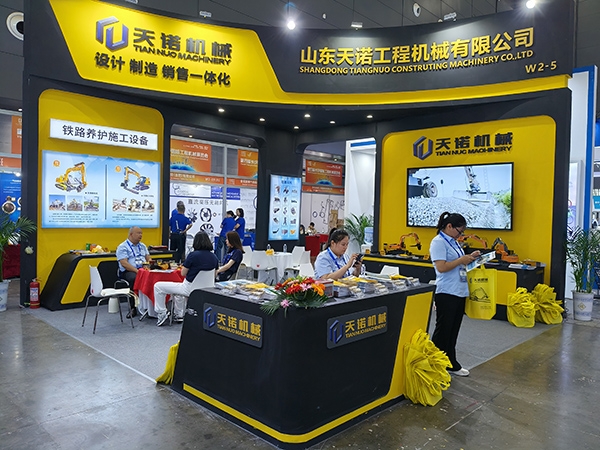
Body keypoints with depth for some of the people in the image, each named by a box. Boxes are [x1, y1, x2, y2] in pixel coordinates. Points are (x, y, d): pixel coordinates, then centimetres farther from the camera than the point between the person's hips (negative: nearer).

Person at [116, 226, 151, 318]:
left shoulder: (142, 246, 22)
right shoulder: (122, 247, 1)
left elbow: (148, 258, 19)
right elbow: (124, 263, -11)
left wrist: (150, 261, -6)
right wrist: (137, 271, -23)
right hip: (128, 271, -5)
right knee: (134, 278, -39)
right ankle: (133, 308, -27)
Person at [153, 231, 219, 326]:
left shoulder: (193, 255, -20)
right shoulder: (214, 258, -4)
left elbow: (183, 273, -8)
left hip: (190, 288, -7)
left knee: (158, 286, 8)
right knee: (178, 288, 38)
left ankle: (162, 313, 11)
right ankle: (179, 315, 39)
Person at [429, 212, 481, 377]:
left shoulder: (454, 242, 14)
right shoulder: (438, 242, -13)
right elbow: (441, 267, -22)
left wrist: (470, 258, 6)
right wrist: (461, 260, -16)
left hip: (459, 293, 9)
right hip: (446, 294, -9)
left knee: (453, 331, 15)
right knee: (443, 331, 0)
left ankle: (451, 363, 26)